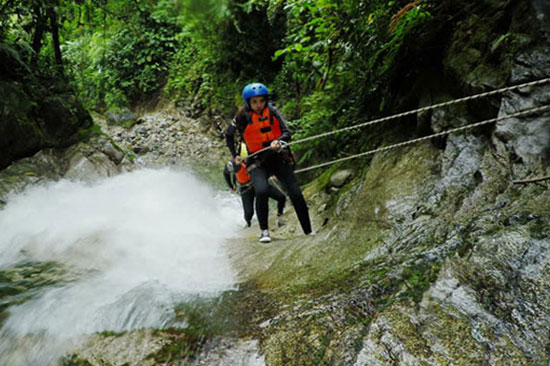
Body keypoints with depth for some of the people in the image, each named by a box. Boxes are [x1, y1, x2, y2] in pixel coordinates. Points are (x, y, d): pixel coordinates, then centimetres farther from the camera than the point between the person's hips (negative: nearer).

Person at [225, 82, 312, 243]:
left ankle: (308, 231, 6)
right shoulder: (242, 116, -4)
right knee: (261, 191, -29)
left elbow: (287, 132, -4)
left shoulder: (272, 112, -1)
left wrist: (278, 141, -24)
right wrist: (235, 155, 9)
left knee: (296, 193, -7)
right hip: (257, 161, -2)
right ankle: (264, 231, -11)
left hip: (278, 157, 2)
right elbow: (228, 134, 12)